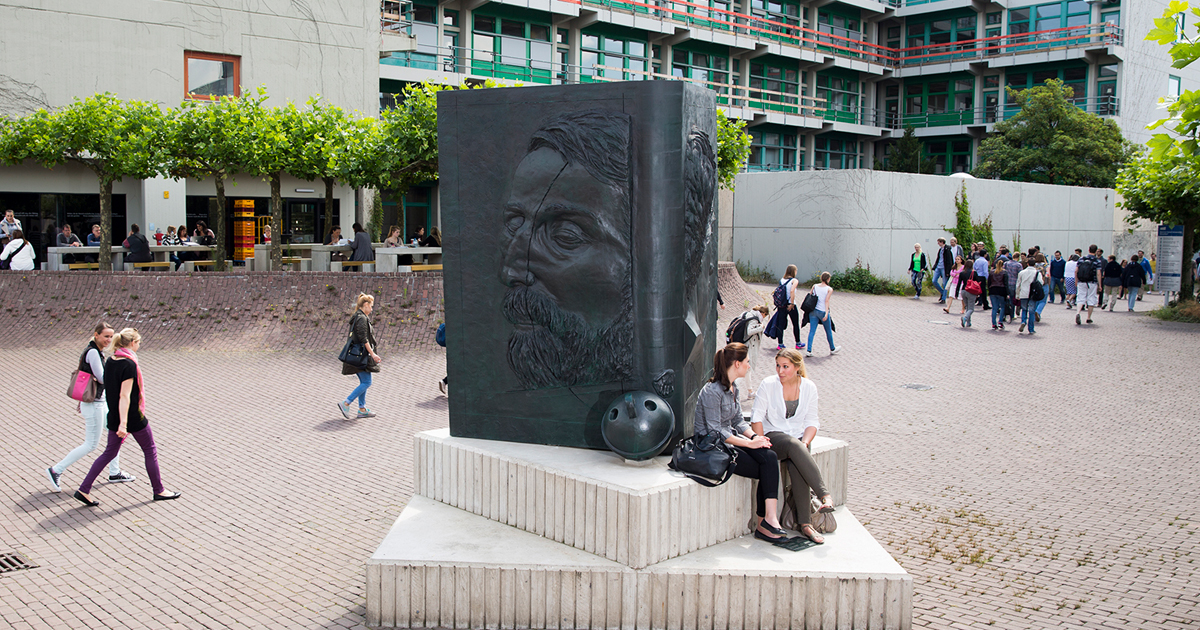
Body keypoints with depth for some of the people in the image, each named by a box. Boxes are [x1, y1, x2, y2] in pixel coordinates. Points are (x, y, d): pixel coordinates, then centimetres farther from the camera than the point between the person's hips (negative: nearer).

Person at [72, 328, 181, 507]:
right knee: (150, 451, 8)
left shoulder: (109, 361, 5)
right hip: (133, 417, -8)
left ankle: (84, 490, 9)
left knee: (110, 453, 15)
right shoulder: (129, 364, -21)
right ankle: (159, 491, 18)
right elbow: (124, 396, -25)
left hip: (114, 417, 8)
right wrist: (123, 423, -26)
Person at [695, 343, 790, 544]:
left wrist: (754, 436, -6)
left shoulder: (732, 388, 12)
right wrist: (749, 442, -21)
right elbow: (715, 431, -20)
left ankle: (767, 520, -23)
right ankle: (765, 523, -1)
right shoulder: (712, 392, -17)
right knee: (766, 472, -17)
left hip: (730, 439, 8)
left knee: (770, 457, -18)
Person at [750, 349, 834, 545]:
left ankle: (805, 523, -32)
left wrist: (805, 443, -12)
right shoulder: (768, 384, -3)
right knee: (794, 445, -37)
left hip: (799, 438, 2)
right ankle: (824, 494, -39)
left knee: (796, 466, -32)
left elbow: (812, 421, 5)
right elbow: (757, 418, -2)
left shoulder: (809, 387, 4)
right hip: (773, 436, -2)